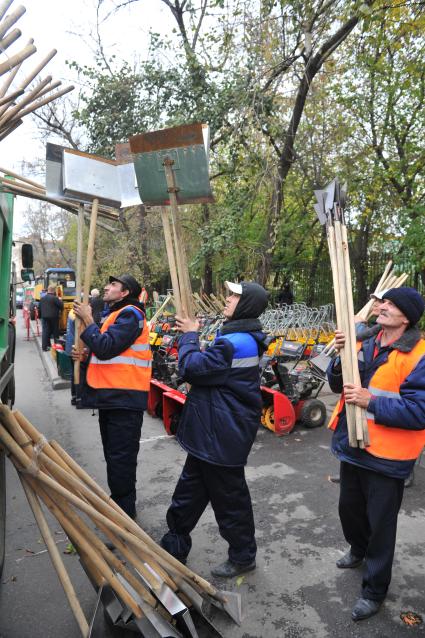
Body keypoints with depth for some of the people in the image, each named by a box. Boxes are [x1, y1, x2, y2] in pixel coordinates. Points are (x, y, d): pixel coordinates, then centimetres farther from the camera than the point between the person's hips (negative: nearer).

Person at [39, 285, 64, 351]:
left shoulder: (42, 298, 7)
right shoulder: (55, 298, -15)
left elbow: (40, 307, 12)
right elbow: (61, 306, -12)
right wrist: (60, 300, 6)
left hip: (44, 317, 5)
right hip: (53, 317, -5)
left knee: (45, 331, 6)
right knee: (55, 331, 8)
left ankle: (45, 346, 4)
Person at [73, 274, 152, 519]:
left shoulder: (130, 314, -12)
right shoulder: (117, 314, 18)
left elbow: (106, 348, -22)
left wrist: (88, 319, -11)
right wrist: (85, 354, 2)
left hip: (124, 399, -10)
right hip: (111, 397, 10)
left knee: (121, 457, -2)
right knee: (113, 454, 20)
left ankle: (125, 511, 12)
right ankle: (117, 502, 36)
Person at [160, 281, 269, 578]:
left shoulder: (236, 343, -26)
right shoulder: (242, 338, 8)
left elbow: (192, 367, -25)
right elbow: (209, 366, 13)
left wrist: (189, 335, -9)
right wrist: (192, 333, 1)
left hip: (222, 436, -11)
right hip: (211, 432, 11)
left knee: (229, 497, 10)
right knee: (189, 491, 21)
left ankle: (243, 556, 32)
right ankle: (174, 547, 39)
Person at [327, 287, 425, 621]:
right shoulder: (367, 345, 2)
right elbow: (338, 385, 3)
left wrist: (370, 401, -29)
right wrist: (341, 356, -16)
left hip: (386, 456, -6)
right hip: (353, 447, 7)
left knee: (380, 524, 11)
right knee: (349, 509, 26)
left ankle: (374, 590, 33)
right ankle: (359, 550, 56)